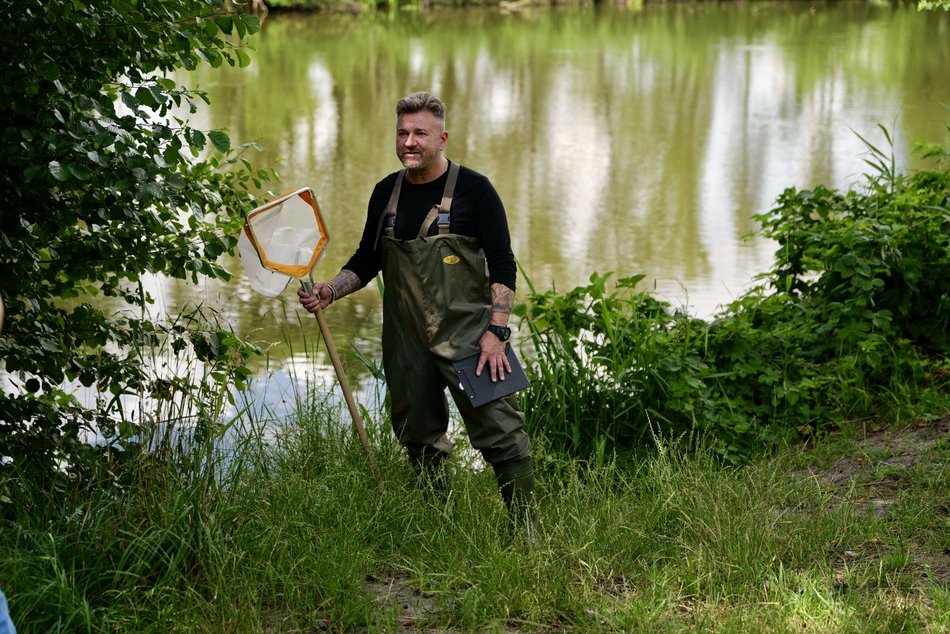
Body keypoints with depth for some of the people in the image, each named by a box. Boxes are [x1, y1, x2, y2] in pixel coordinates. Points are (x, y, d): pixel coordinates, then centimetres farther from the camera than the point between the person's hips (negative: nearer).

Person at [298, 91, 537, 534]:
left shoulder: (472, 190, -6)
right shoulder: (386, 193, 8)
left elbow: (502, 265, -7)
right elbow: (366, 260, 18)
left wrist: (496, 331, -15)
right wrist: (328, 292, 1)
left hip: (466, 333, -5)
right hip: (407, 340, 5)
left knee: (499, 430, -9)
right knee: (419, 438, 11)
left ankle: (526, 530, -1)